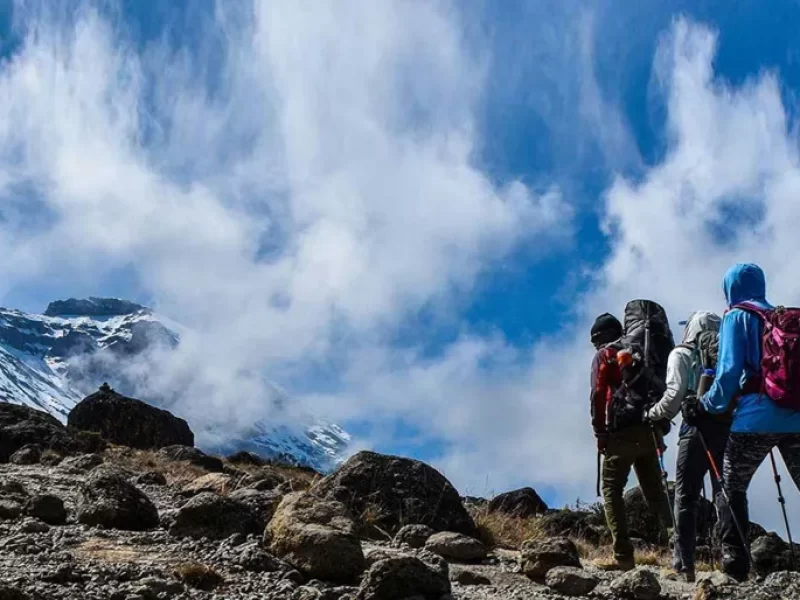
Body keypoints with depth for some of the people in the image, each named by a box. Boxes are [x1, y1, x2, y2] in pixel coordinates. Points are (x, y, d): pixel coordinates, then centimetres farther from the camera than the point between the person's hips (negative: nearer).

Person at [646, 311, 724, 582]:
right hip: (729, 426, 3)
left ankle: (684, 564, -3)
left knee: (686, 496, 1)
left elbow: (675, 393, -6)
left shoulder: (682, 354, 6)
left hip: (699, 427, -3)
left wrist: (654, 414, 7)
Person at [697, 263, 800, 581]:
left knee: (732, 490, 12)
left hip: (756, 419, -4)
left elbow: (730, 370, -8)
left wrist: (710, 404, 7)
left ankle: (735, 561, 5)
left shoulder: (736, 317, 1)